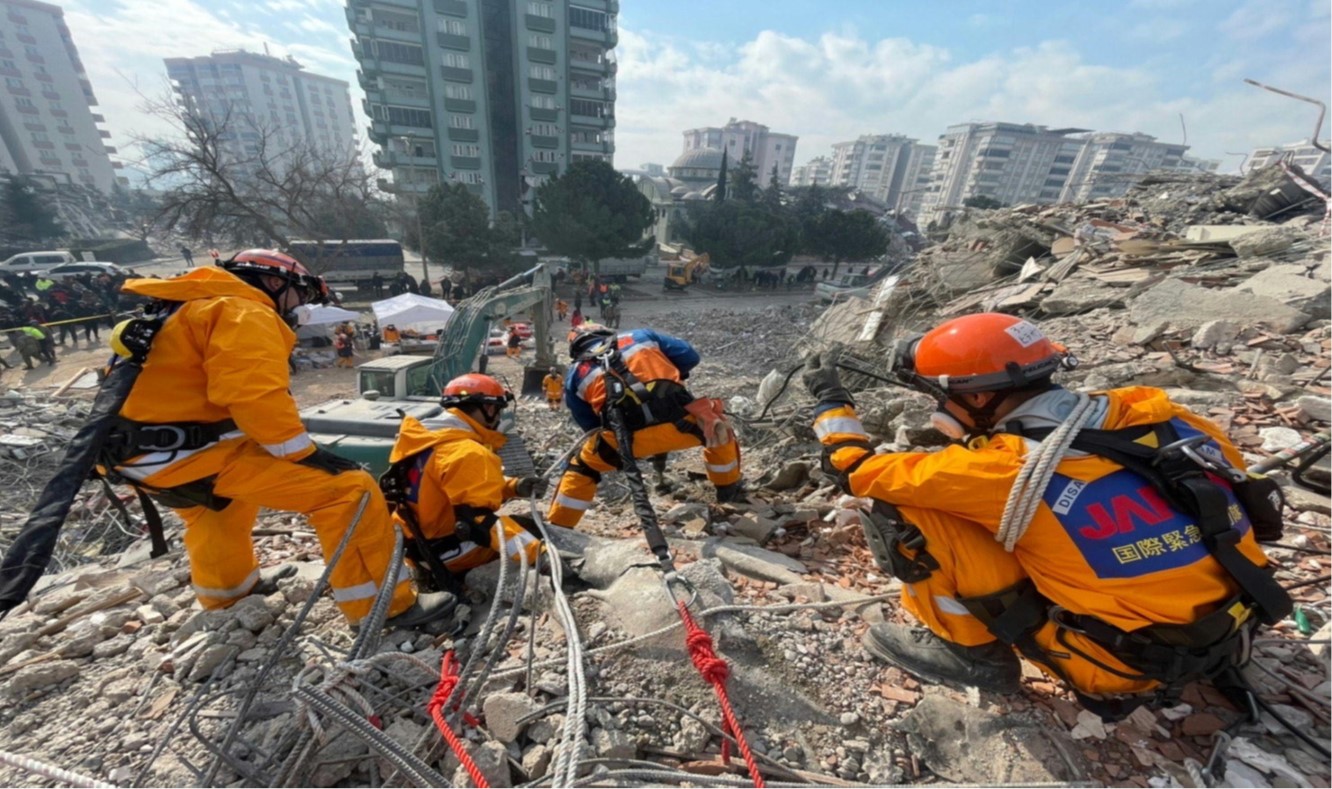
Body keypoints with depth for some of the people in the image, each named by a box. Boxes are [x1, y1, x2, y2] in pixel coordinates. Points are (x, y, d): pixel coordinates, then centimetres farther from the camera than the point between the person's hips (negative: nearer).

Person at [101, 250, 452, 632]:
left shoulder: (199, 308, 24)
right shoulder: (244, 313, -8)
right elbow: (254, 395, -24)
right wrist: (305, 453, -18)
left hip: (140, 449, 11)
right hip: (192, 451, -11)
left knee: (218, 499, 41)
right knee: (348, 489, -15)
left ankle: (225, 588, 62)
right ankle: (387, 607, -8)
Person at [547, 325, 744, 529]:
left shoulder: (575, 375, 25)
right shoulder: (640, 336, 25)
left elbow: (590, 426, 27)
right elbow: (690, 356, 21)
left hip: (626, 437, 0)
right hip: (680, 422, 1)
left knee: (582, 469, 28)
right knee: (717, 429, 33)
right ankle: (729, 490, 46)